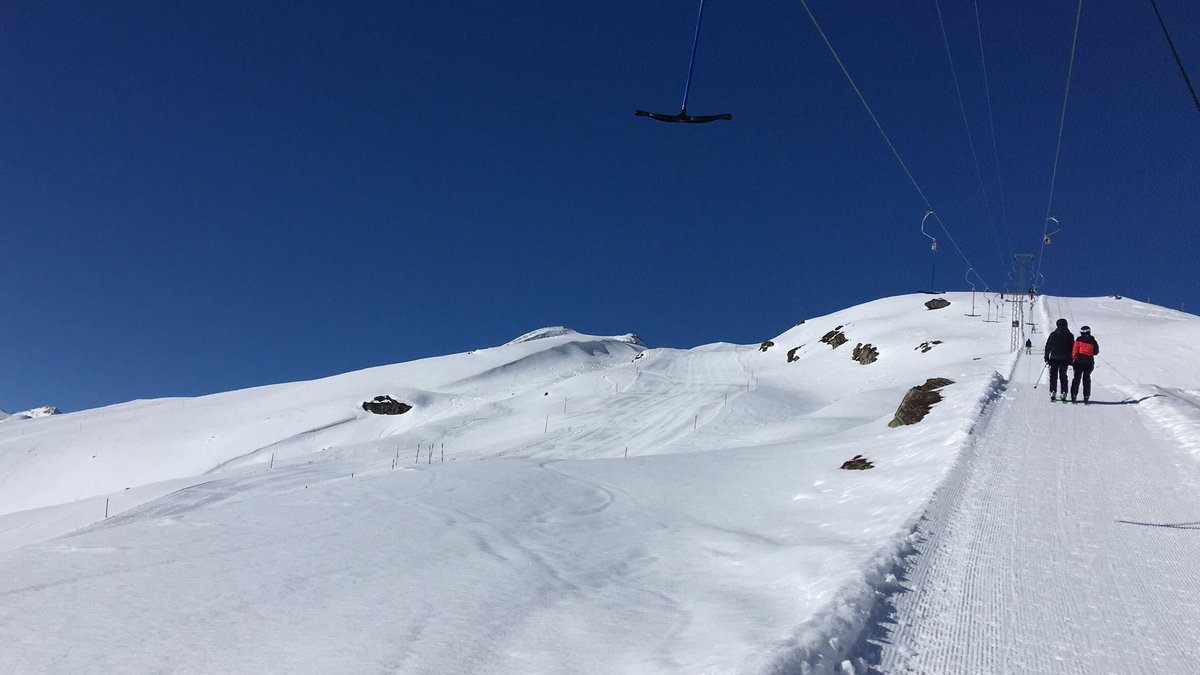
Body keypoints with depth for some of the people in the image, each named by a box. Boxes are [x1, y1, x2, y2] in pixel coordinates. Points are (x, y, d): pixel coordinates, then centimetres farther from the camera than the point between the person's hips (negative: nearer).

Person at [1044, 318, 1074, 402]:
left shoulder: (1053, 334, 1)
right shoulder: (1070, 335, 3)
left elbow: (1048, 347, 0)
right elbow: (1072, 348, 3)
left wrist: (1046, 358, 4)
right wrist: (1071, 360, 8)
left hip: (1054, 358, -1)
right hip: (1064, 359, 1)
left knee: (1053, 376, 5)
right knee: (1063, 376, 8)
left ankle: (1053, 392, -6)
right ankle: (1064, 393, 0)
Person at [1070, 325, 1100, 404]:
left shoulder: (1079, 340, -4)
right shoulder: (1093, 341, 1)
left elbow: (1075, 350, -6)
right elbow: (1096, 352, 6)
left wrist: (1073, 359, 2)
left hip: (1079, 360, -2)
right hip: (1089, 361, 2)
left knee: (1076, 378, 4)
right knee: (1087, 379, 8)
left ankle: (1073, 396, -1)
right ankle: (1086, 397, 4)